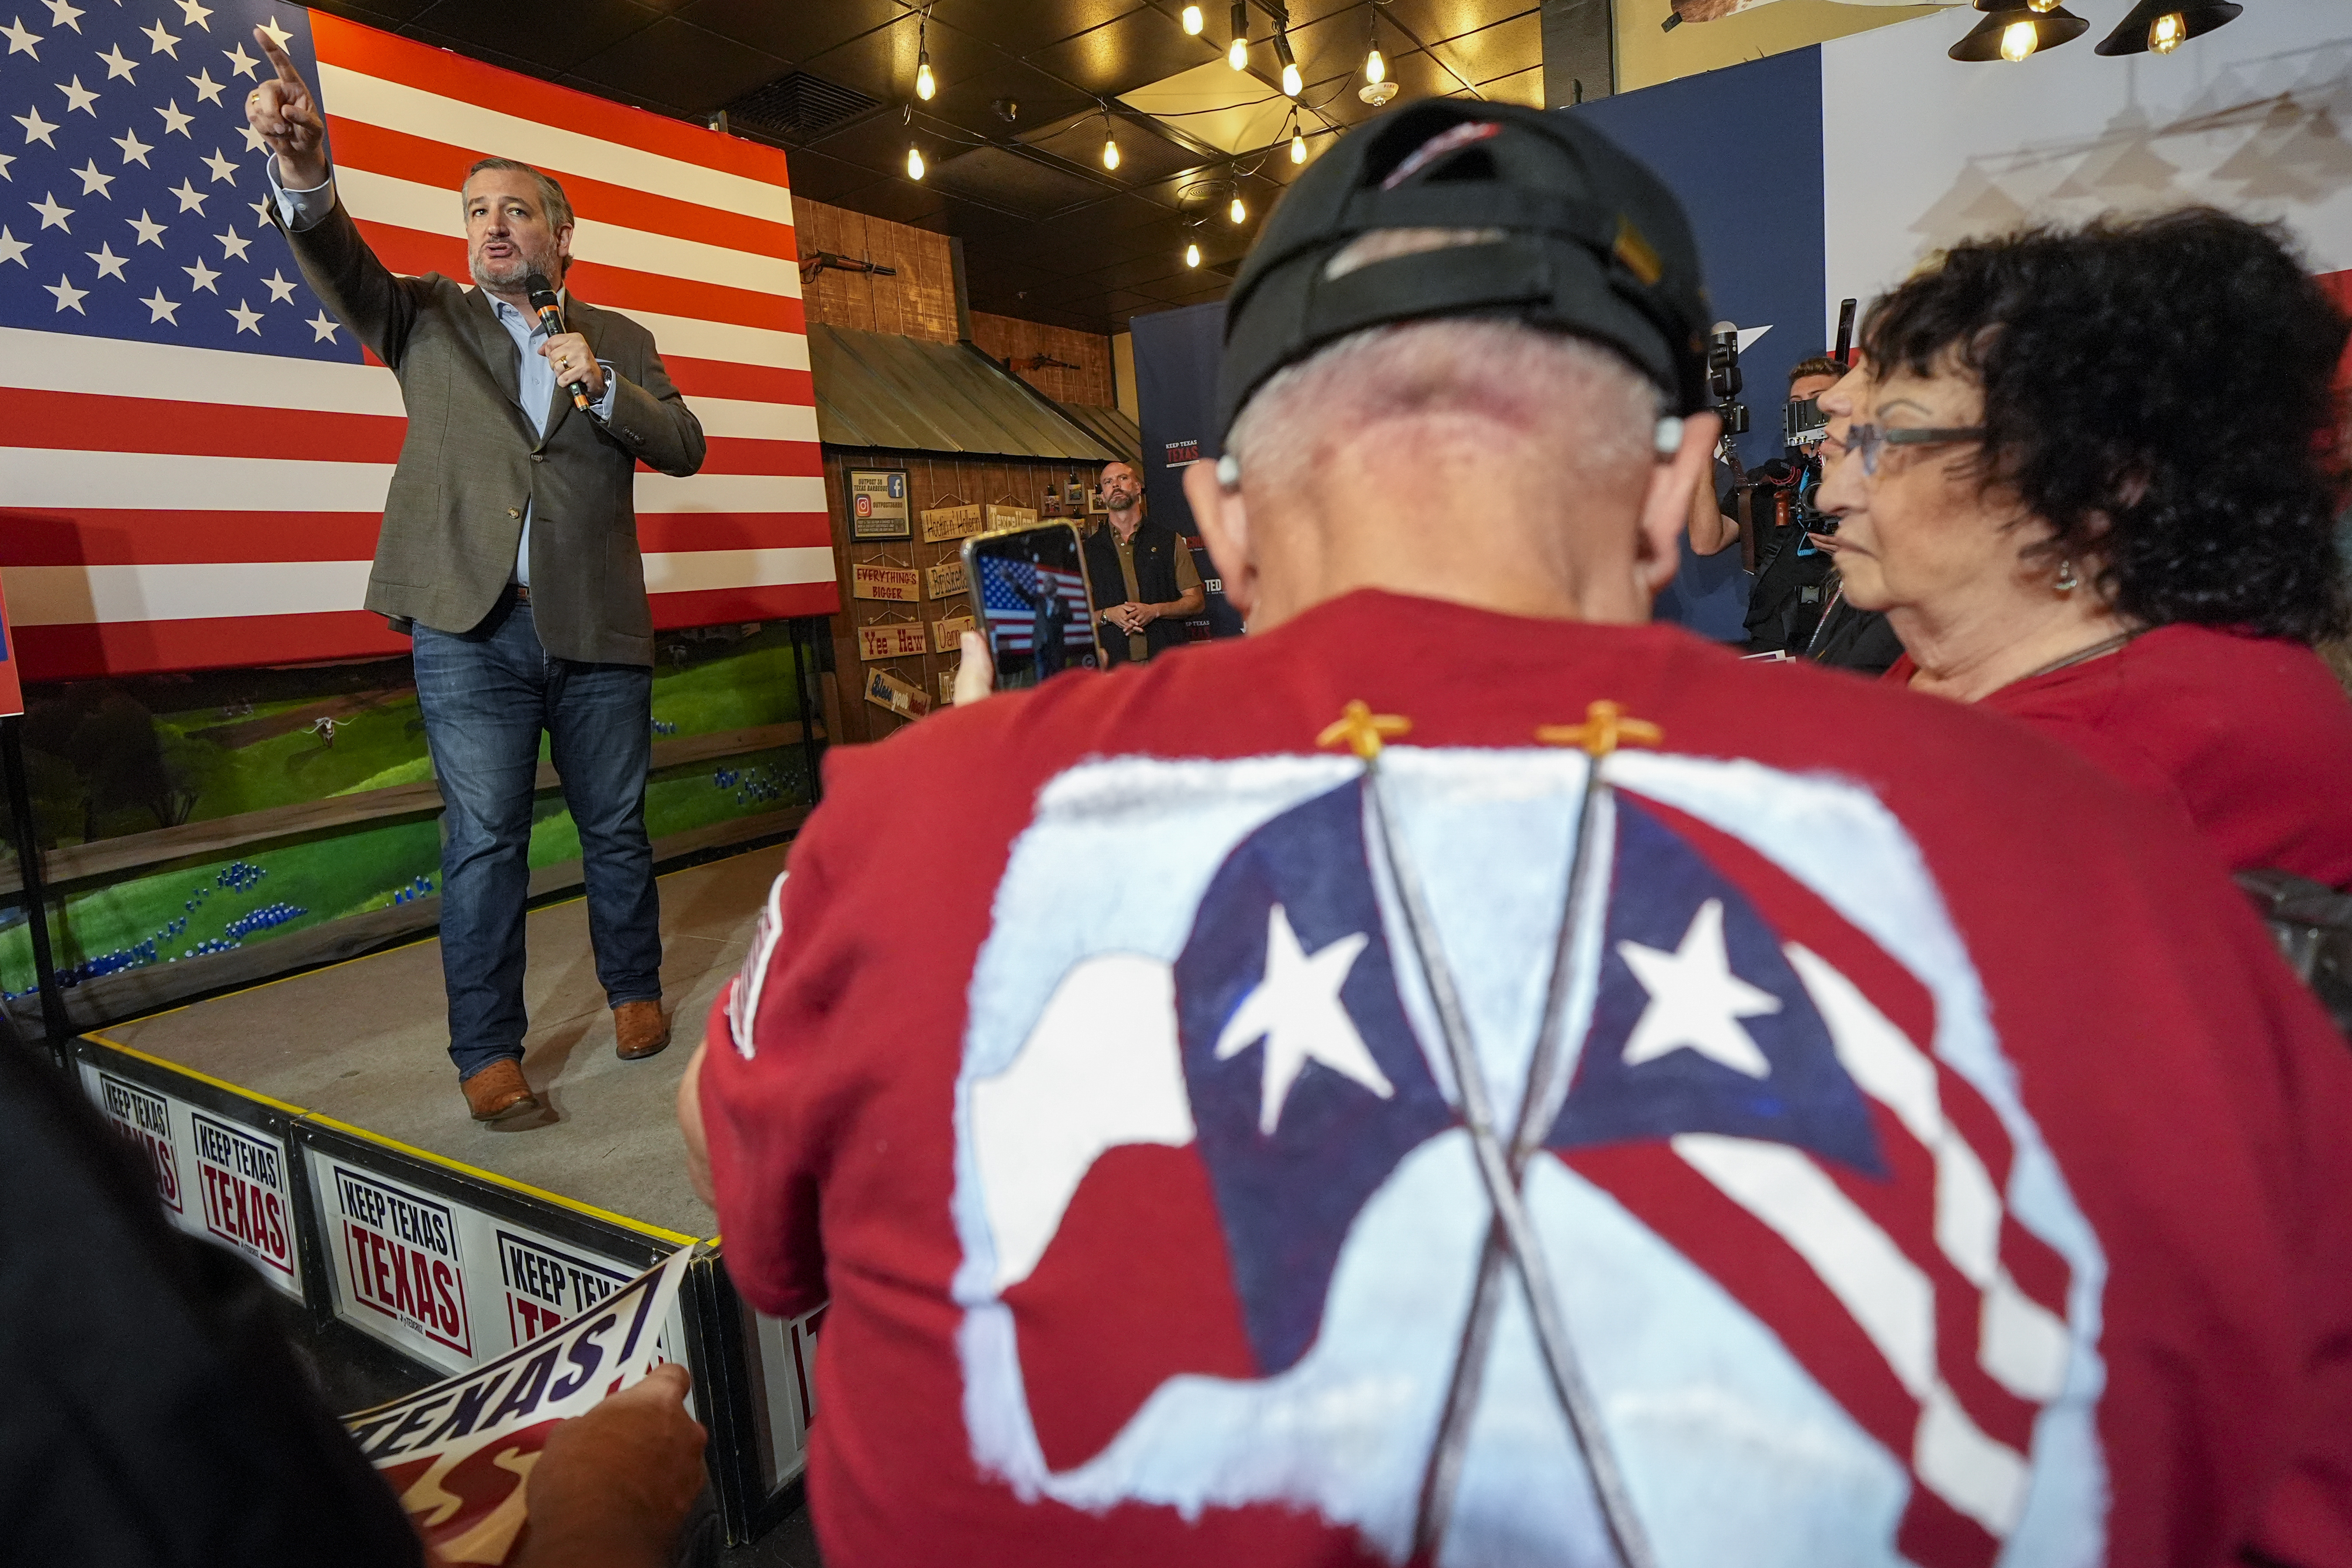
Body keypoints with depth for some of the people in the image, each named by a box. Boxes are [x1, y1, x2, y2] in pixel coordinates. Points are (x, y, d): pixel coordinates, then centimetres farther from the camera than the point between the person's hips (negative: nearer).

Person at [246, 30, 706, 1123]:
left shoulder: (619, 341, 15)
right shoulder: (428, 319, 12)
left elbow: (685, 448, 6)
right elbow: (341, 266, -7)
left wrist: (601, 385, -9)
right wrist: (303, 171, -26)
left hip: (596, 626, 1)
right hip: (470, 625, -1)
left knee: (614, 826, 9)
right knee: (483, 840, -1)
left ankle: (634, 990, 27)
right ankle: (487, 1051, 8)